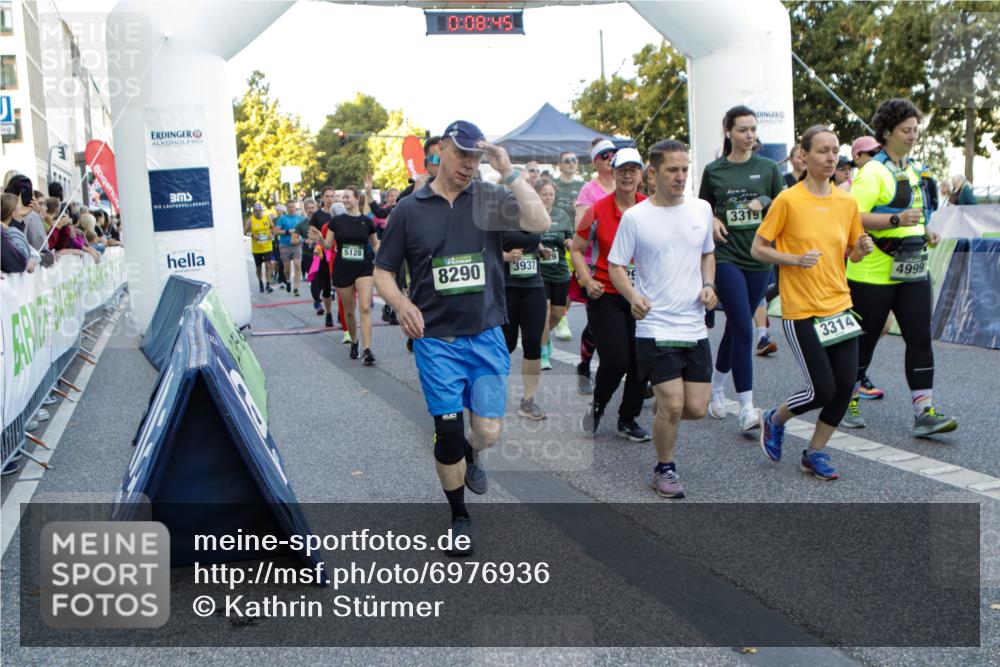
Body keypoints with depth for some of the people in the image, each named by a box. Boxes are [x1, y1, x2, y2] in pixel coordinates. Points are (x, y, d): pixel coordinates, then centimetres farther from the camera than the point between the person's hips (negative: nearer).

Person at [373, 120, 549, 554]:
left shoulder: (490, 199, 1)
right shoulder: (410, 209, 1)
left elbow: (540, 222, -16)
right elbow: (382, 272, 6)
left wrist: (509, 172, -17)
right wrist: (402, 303, -14)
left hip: (487, 336, 1)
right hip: (436, 340, -1)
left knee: (489, 431, -1)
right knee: (448, 432, 2)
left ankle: (471, 456, 39)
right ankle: (459, 516, 25)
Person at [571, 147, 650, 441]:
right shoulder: (598, 211, -5)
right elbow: (576, 249, 4)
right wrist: (588, 280, -9)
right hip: (606, 296, -3)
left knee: (641, 362, 5)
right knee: (616, 361, -10)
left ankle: (628, 421, 25)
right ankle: (597, 405, 21)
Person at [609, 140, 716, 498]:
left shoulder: (702, 209, 7)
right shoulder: (634, 217, -6)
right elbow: (616, 266, -2)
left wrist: (708, 285, 2)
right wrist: (633, 296, -20)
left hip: (695, 326, 5)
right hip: (656, 327, -4)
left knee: (696, 409, 4)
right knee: (673, 404, -10)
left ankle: (661, 405, 39)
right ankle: (664, 469, 14)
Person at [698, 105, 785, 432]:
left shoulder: (768, 168, 5)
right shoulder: (713, 170, 3)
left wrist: (764, 203, -11)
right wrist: (712, 221, -5)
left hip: (759, 258, 3)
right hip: (726, 257, -3)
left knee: (736, 327, 13)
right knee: (743, 330, -12)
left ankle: (717, 388, 34)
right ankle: (747, 409, -9)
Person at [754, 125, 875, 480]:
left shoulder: (846, 201, 6)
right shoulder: (788, 200, -9)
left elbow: (853, 254, 17)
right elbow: (758, 248, -5)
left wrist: (862, 248, -5)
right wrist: (796, 259, -19)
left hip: (839, 305, 6)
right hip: (801, 310, -5)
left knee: (845, 386, 2)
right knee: (823, 390, -6)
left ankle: (814, 453, 21)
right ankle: (774, 420, 24)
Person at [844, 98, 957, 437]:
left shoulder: (914, 168, 15)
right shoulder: (873, 171, -11)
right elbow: (852, 217, -22)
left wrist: (925, 231, 16)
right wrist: (896, 220, -29)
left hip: (912, 271, 7)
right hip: (873, 273, -7)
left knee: (920, 338, -1)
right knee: (864, 340, 4)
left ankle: (924, 412, 0)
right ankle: (847, 402, 23)